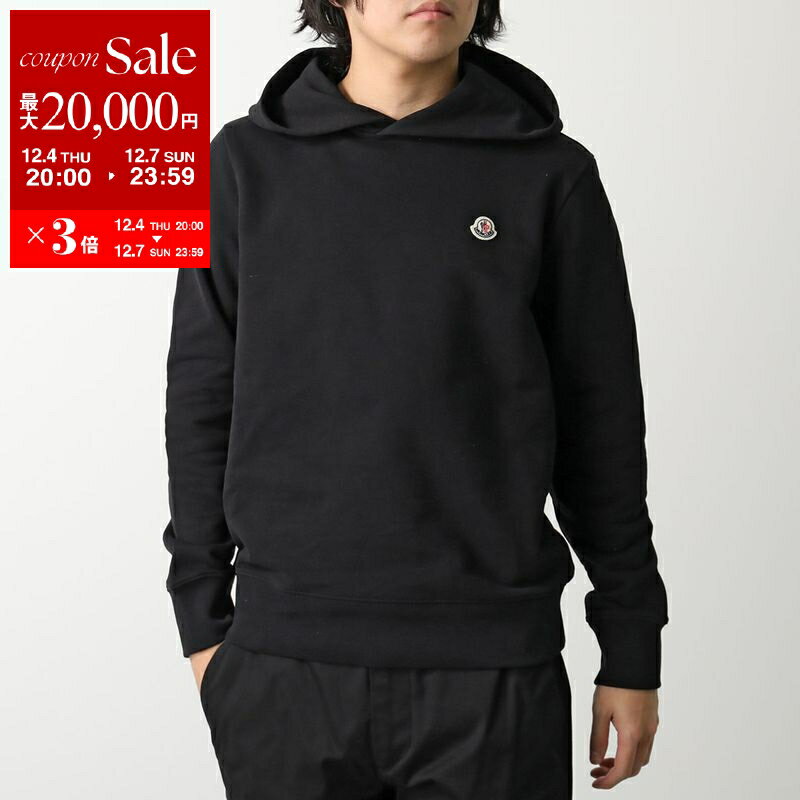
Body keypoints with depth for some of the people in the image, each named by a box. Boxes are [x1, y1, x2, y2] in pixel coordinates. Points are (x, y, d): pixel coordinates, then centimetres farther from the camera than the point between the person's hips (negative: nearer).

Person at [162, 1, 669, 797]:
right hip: (284, 663, 1)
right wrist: (202, 622, 5)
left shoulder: (551, 175, 1)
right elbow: (203, 404, 7)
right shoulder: (247, 162, 4)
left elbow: (601, 426, 4)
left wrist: (632, 650, 5)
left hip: (493, 669, -1)